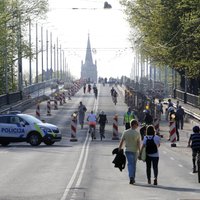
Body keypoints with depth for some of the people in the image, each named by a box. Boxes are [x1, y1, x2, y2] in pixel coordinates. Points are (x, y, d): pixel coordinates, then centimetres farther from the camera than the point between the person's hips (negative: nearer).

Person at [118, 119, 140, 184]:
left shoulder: (125, 132, -2)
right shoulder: (137, 133, -8)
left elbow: (121, 142, -2)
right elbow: (138, 144, -10)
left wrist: (119, 150, 5)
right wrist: (140, 152, -6)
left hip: (127, 150, 1)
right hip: (135, 151, -1)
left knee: (130, 164, 1)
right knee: (134, 164, 13)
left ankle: (131, 177, -19)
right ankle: (133, 179, 18)